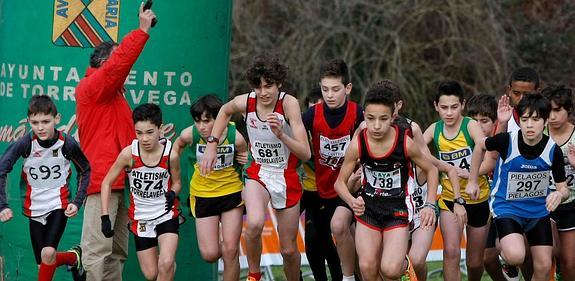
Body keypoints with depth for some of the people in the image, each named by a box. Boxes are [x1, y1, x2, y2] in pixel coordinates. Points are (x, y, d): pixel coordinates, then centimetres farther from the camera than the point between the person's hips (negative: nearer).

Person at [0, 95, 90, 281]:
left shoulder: (67, 144, -16)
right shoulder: (24, 144, -17)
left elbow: (86, 171, 1)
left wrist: (77, 202, -8)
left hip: (59, 205, -2)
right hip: (35, 208, 2)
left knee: (48, 253, -23)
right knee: (44, 264, 7)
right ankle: (74, 257, 37)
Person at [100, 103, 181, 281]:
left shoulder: (170, 155, -16)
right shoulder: (129, 154, -17)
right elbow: (107, 182, -4)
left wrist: (172, 193, -20)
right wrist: (105, 217, -11)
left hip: (166, 215, -1)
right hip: (141, 218, 1)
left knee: (166, 265, -23)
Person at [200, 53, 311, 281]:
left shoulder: (288, 103, -22)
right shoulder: (245, 102, -14)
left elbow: (305, 154, -26)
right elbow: (225, 111, 14)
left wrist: (281, 135, -41)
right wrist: (212, 144, 6)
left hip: (287, 177, -1)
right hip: (258, 173, 1)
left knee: (289, 249, 6)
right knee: (254, 224, -30)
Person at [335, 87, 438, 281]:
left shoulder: (405, 143, -18)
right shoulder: (358, 143, -15)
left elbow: (431, 170, 0)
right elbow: (340, 182, -5)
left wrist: (430, 205, -9)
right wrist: (352, 202, -25)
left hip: (397, 210, -2)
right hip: (368, 209, 2)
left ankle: (403, 264, 18)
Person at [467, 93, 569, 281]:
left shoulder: (553, 150, -15)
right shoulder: (507, 141, -21)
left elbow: (563, 188, -5)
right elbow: (480, 146, 1)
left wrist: (559, 194, -30)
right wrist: (472, 181, 7)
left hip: (539, 209, 3)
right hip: (506, 207, -3)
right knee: (516, 256, -27)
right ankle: (503, 248, 10)